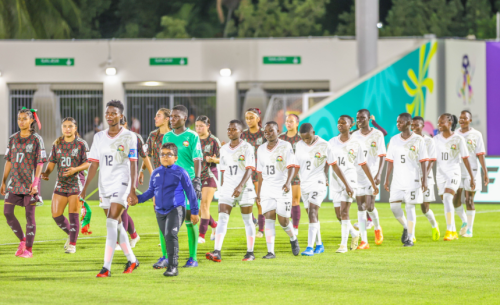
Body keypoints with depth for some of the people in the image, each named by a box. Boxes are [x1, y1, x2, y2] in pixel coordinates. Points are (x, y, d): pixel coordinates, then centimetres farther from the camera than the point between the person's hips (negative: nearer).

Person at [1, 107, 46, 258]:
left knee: (30, 214, -1)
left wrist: (35, 182, -15)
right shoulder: (13, 139, 9)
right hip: (14, 182, 4)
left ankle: (29, 249, 5)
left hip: (29, 182, -4)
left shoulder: (36, 140, -4)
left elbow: (40, 163, -6)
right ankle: (22, 240, 14)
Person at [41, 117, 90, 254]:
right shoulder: (57, 144, 9)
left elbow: (88, 163, -5)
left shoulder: (81, 144, -3)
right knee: (56, 214, 0)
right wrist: (46, 173, -10)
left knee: (73, 215, -6)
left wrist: (75, 169, -21)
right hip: (61, 184, 4)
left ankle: (72, 244, 5)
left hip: (76, 183, -4)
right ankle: (70, 234, 24)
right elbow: (52, 162, 9)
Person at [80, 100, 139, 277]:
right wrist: (85, 187, 5)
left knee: (111, 224, -15)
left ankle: (106, 267, -19)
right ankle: (131, 260, 27)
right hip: (105, 186, 6)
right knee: (116, 225, 12)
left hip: (121, 184, -6)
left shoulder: (129, 137, -3)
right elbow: (94, 164, 11)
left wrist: (132, 188, -13)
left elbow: (133, 163, -5)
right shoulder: (99, 137, 10)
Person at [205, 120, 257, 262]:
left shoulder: (247, 148, -5)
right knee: (222, 218, -10)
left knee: (247, 220, 5)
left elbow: (249, 169, -13)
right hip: (227, 189, 4)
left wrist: (240, 186, -25)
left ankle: (250, 253, 13)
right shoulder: (224, 149, 11)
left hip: (244, 189, -4)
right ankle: (217, 252, -19)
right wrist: (222, 187, 16)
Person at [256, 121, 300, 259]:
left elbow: (291, 166, -12)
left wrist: (288, 182, -29)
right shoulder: (261, 149, 11)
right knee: (269, 218, -9)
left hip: (282, 189, -3)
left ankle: (293, 239, 31)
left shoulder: (285, 146, -4)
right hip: (267, 188, 3)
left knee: (283, 220, -1)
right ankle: (270, 251, -11)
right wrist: (258, 192, 16)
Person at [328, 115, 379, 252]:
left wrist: (373, 184, 5)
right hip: (336, 182, 4)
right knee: (339, 215, 7)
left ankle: (344, 244, -13)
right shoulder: (332, 142, 7)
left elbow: (363, 165, 3)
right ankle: (355, 234, 33)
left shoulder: (356, 144, -1)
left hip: (350, 180, -4)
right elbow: (327, 163, 12)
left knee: (344, 212, -16)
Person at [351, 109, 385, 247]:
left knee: (369, 206, -9)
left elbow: (382, 156, -7)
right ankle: (364, 240, 1)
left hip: (372, 174, -3)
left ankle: (377, 228, 22)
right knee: (361, 207, 0)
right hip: (357, 175, 3)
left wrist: (378, 174, -18)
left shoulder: (377, 135, -3)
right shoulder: (354, 136, 8)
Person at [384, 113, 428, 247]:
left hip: (412, 180, -3)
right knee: (394, 206, -5)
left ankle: (410, 238, 4)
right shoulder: (394, 140, 7)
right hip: (397, 180, 3)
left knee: (410, 207, -4)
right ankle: (405, 227, 22)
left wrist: (425, 180, -7)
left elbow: (423, 162, -2)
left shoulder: (418, 140, -2)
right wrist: (386, 180, 6)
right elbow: (390, 161, 9)